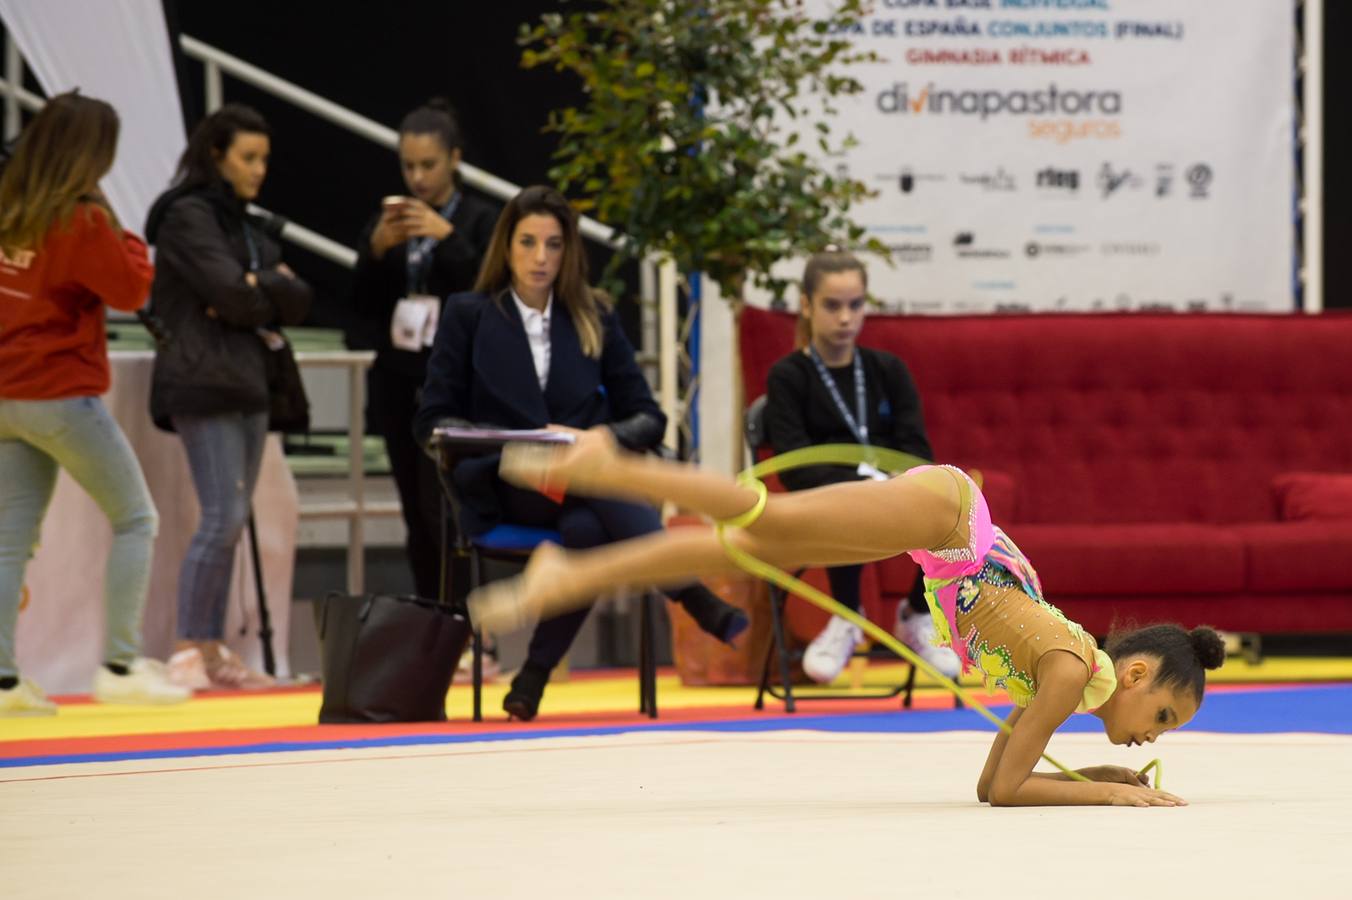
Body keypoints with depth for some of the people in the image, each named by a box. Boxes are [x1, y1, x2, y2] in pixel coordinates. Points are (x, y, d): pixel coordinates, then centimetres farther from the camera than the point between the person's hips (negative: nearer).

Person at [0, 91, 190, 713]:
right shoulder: (82, 222, -15)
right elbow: (131, 290, -9)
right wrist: (127, 241, 4)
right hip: (64, 395, -7)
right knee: (135, 520, 5)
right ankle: (120, 666, -1)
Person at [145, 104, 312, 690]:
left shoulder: (247, 226, 19)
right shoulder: (187, 216, -6)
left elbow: (297, 302, 10)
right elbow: (231, 293, -17)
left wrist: (258, 288, -7)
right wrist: (271, 293, 1)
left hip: (247, 382, 9)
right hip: (203, 383, -9)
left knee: (232, 522, 8)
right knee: (222, 519, -14)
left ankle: (214, 651, 11)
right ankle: (188, 650, -12)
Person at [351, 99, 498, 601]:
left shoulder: (479, 222, -1)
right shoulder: (386, 223, 10)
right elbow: (364, 306, 7)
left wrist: (447, 237, -19)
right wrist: (375, 249, -10)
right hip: (399, 384, 5)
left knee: (444, 512, -15)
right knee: (417, 519, 6)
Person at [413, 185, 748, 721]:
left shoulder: (593, 320, 17)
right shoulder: (467, 316, 9)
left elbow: (647, 417, 13)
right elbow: (433, 421, 4)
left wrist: (608, 437, -11)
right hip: (501, 488, -3)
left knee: (588, 526, -39)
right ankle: (694, 599, -44)